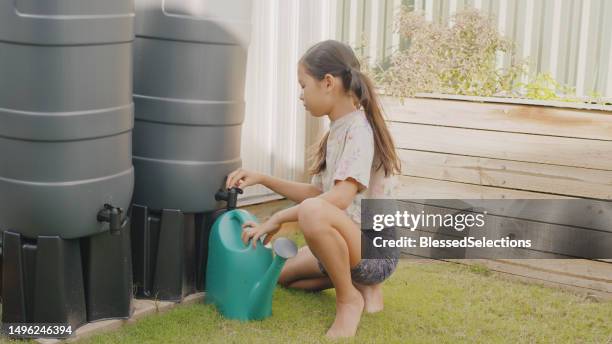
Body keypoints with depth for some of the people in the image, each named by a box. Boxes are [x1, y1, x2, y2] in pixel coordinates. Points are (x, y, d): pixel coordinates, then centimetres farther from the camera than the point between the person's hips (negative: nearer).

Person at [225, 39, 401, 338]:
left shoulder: (359, 129, -20)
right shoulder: (337, 131, 9)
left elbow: (340, 198, -31)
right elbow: (318, 192, 14)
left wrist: (278, 218, -24)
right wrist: (263, 179, 7)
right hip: (347, 243, 10)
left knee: (312, 212, -37)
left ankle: (349, 298, -16)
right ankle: (362, 283, 14)